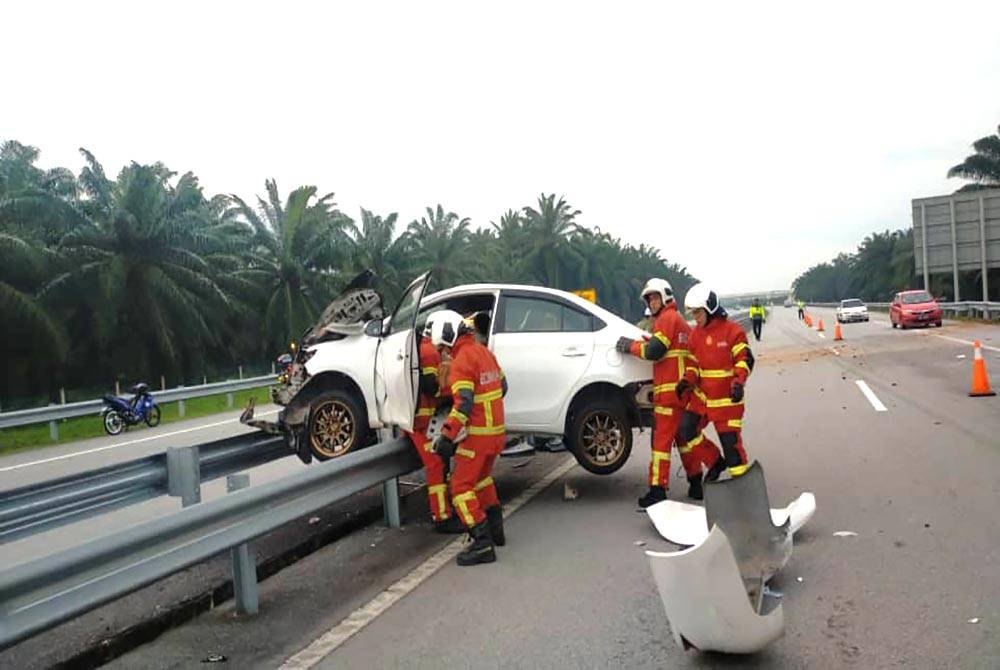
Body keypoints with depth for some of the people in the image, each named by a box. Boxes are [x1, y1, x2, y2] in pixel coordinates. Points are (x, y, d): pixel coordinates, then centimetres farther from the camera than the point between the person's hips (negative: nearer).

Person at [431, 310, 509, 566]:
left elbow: (463, 404, -25)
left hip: (477, 434, -9)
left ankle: (482, 544, -8)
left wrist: (447, 437, -23)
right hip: (497, 429, 9)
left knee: (461, 486, -4)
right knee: (482, 478, 26)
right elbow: (502, 386, 20)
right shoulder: (485, 353, 10)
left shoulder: (461, 361, -17)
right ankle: (495, 530, 33)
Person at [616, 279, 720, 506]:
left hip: (670, 390, -9)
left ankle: (658, 489, -8)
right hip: (685, 390, 9)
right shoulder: (681, 322, 24)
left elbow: (654, 351, -16)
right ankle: (696, 482, 23)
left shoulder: (667, 319, -6)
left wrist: (631, 345, -3)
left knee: (662, 438, -8)